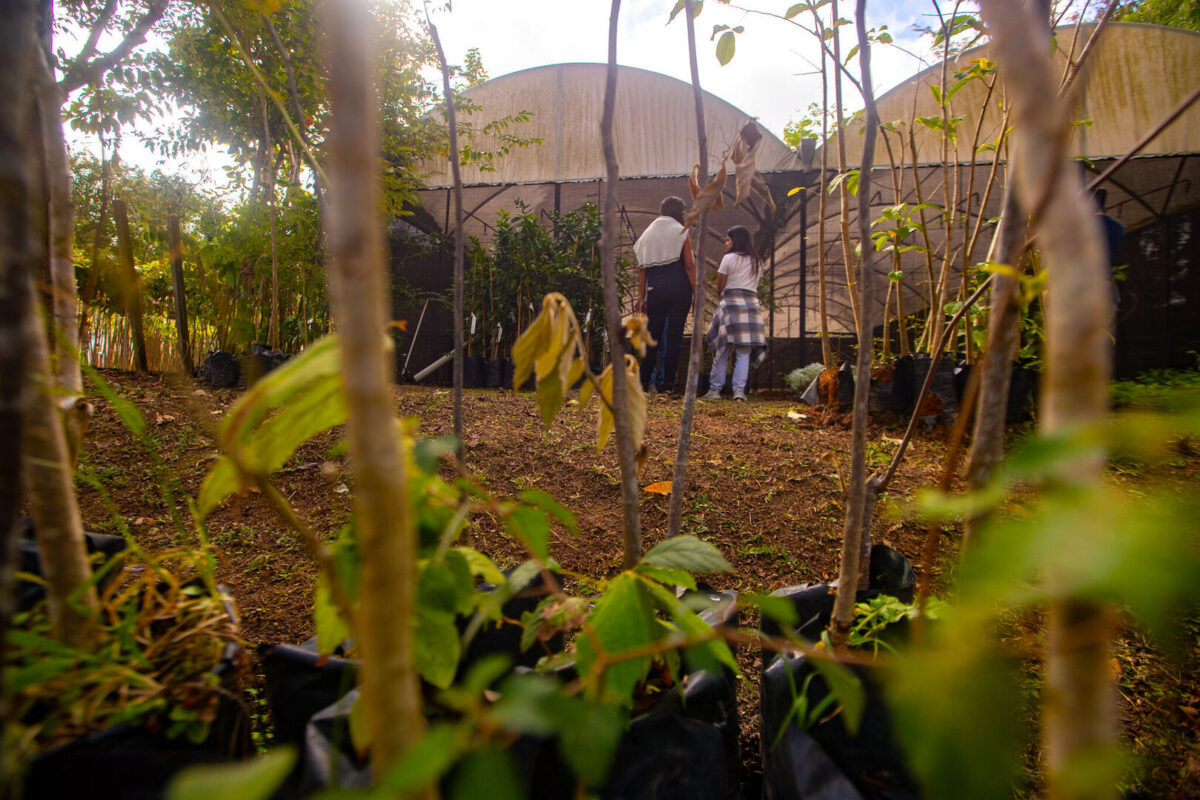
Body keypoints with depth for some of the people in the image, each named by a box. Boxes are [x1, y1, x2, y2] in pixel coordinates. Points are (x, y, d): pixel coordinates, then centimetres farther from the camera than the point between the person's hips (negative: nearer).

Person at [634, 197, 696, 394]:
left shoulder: (648, 233, 14)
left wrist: (641, 297, 10)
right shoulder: (681, 232, 2)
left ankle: (644, 381, 9)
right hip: (679, 288, -3)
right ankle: (668, 380, -2)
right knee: (674, 336, 0)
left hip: (655, 290, 3)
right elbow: (689, 265, -5)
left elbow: (642, 269, 10)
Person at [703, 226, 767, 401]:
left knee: (722, 349, 1)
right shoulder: (757, 262, 17)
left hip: (731, 304, -4)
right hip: (752, 303, 4)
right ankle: (739, 389, -1)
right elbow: (754, 285, 13)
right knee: (744, 352, 3)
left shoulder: (729, 258, 0)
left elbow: (720, 287, 2)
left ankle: (715, 388, 3)